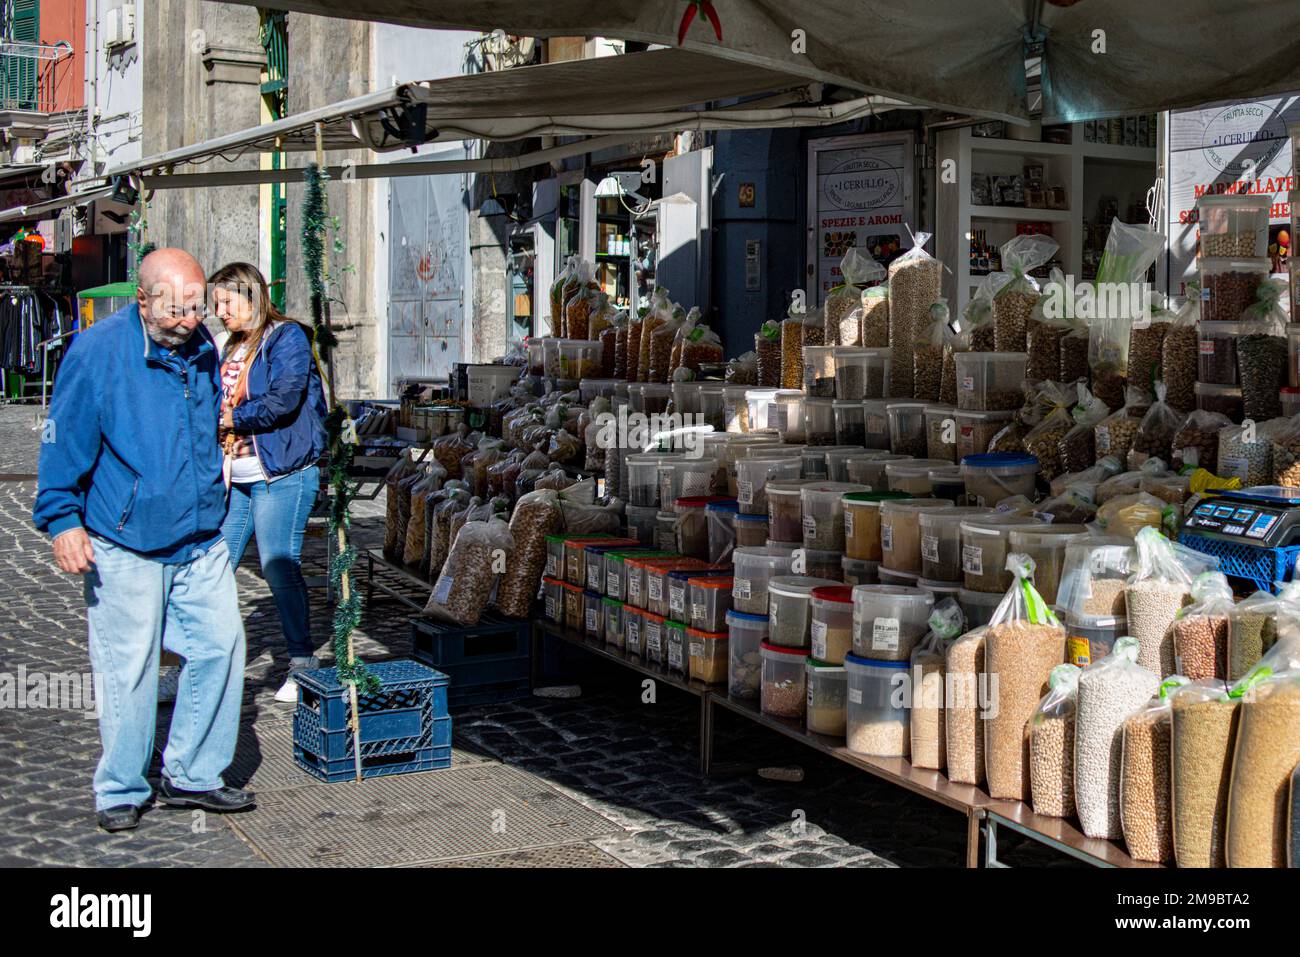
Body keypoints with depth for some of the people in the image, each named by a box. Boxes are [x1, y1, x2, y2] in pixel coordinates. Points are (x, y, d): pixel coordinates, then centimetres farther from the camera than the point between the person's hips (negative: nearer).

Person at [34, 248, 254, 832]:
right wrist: (63, 520, -13)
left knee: (219, 647, 5)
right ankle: (121, 791, 18)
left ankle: (191, 777, 20)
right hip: (125, 545, -6)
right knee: (128, 667, 1)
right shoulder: (98, 351, -11)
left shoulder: (202, 347, 7)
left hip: (201, 540, 6)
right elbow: (64, 443, -9)